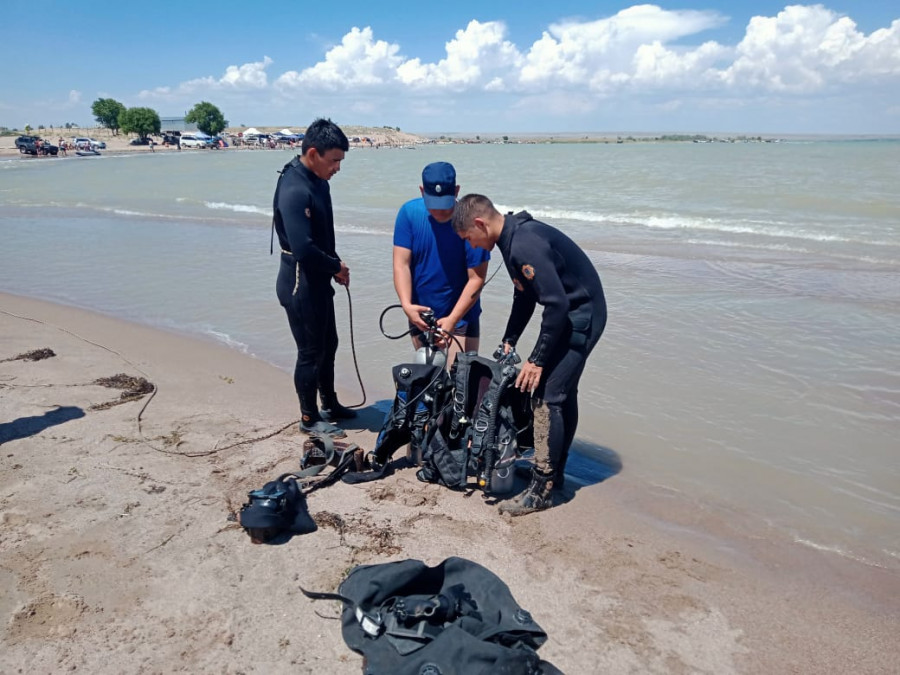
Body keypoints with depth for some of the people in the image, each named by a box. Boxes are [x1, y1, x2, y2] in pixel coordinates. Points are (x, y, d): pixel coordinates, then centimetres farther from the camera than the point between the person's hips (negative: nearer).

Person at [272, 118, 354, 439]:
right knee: (310, 352, 3)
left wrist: (335, 265, 3)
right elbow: (303, 248, -29)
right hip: (300, 285, -9)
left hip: (318, 281, 10)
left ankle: (330, 404, 37)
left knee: (327, 345, 20)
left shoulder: (317, 181, 7)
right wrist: (337, 266, -14)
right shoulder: (294, 190, -24)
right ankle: (309, 418, 20)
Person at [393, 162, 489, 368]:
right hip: (420, 316, 3)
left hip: (461, 317, -3)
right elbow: (401, 264, -13)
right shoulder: (409, 213, -10)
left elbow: (476, 279, -18)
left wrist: (452, 320, -26)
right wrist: (406, 305, -29)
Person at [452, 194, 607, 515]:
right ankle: (554, 471, 30)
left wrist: (537, 360, -21)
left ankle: (541, 489, 0)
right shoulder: (515, 235, 7)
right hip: (576, 315, 11)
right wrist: (509, 341, 16)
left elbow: (557, 304, -27)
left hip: (579, 317, -11)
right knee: (562, 392, 17)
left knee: (547, 396, -10)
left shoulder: (525, 246, -26)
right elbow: (524, 296, 17)